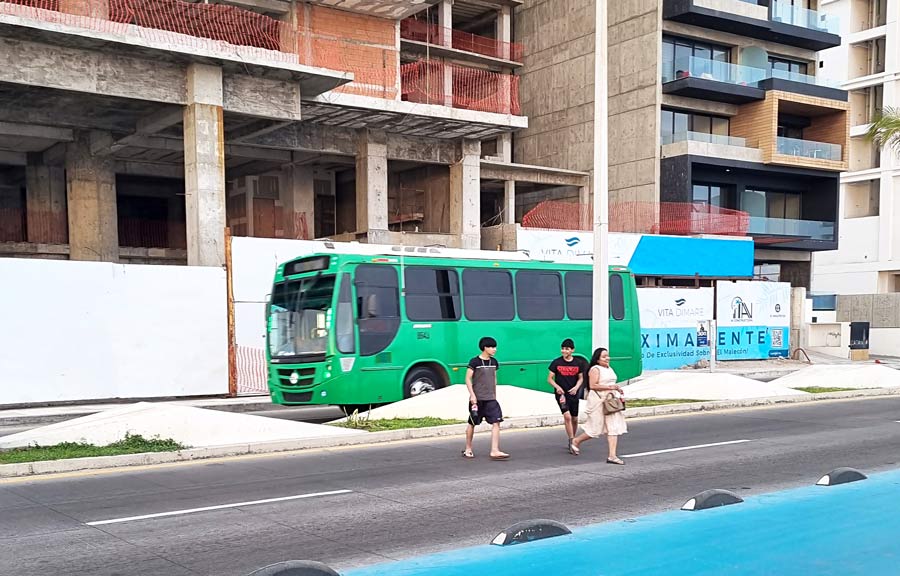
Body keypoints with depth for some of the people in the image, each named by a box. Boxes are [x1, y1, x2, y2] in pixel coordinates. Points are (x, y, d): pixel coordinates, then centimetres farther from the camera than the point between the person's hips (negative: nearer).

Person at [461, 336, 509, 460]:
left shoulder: (494, 362, 10)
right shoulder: (474, 362, -8)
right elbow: (468, 379, -8)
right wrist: (472, 395, -15)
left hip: (490, 399, 5)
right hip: (477, 399, -5)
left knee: (496, 422, -10)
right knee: (472, 423, 8)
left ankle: (494, 451, -13)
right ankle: (468, 449, 24)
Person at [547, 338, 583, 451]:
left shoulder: (577, 363, 3)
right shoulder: (556, 362, -5)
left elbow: (581, 378, 12)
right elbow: (549, 379, 0)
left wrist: (576, 387, -8)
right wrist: (557, 387, -18)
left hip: (573, 394, 3)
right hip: (561, 393, -3)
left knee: (575, 419, 10)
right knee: (567, 416, -19)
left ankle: (572, 440, 29)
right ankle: (572, 442, -14)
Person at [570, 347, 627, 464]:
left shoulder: (610, 369, 17)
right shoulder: (595, 369, -10)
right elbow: (592, 385, -20)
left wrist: (617, 389, 9)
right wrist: (609, 387, -21)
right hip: (598, 401, -8)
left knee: (613, 428, -2)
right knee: (595, 429, -1)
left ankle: (612, 456, -3)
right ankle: (575, 442, 24)